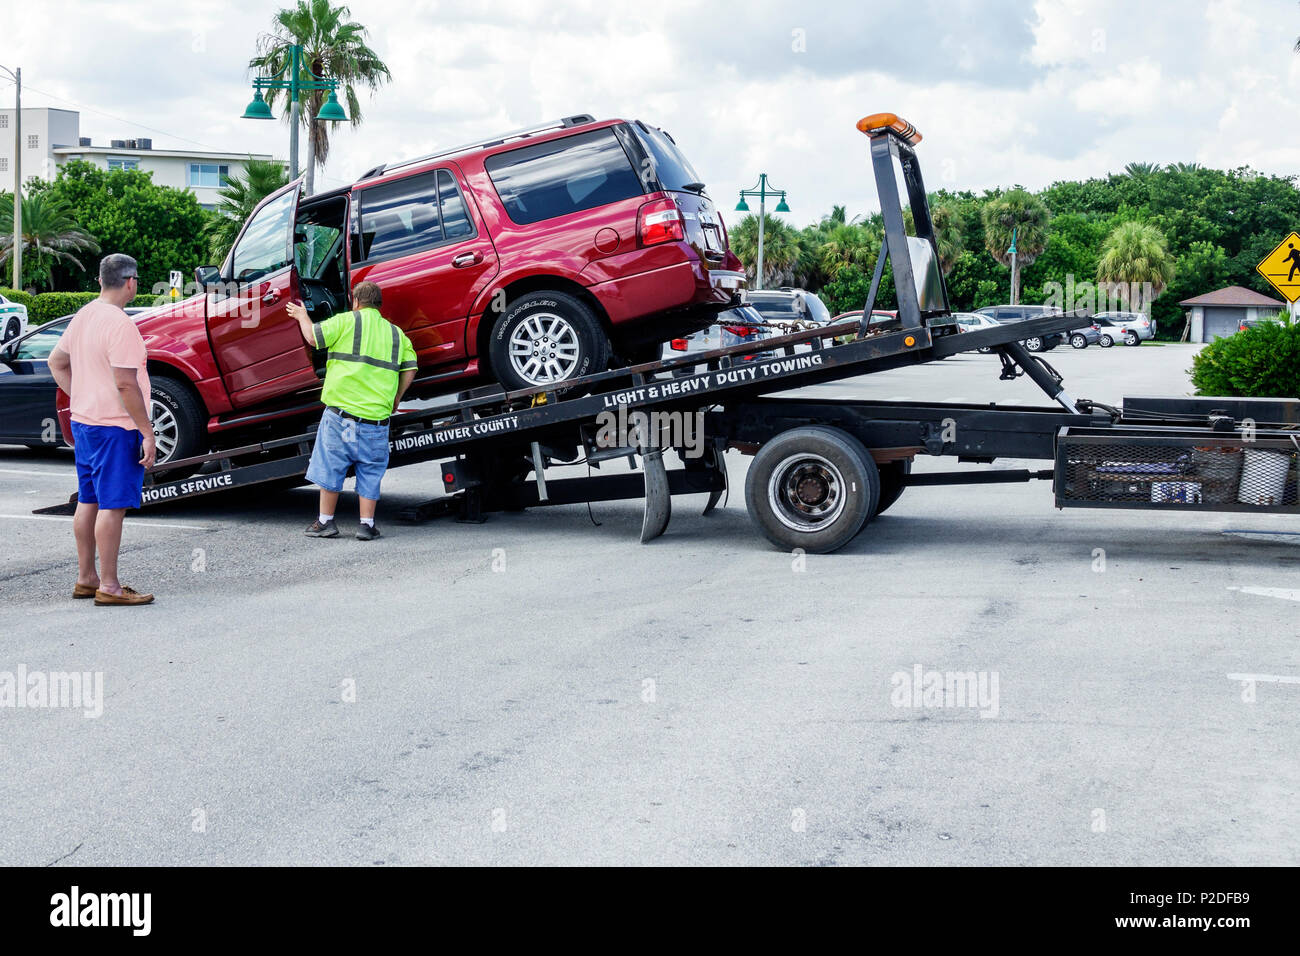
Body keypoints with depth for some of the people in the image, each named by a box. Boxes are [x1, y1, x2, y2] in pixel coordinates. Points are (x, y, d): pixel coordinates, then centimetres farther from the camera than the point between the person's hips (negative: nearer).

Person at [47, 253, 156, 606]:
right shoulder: (120, 324, -19)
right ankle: (108, 586, -3)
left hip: (83, 422, 10)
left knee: (88, 501, 15)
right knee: (112, 505, -6)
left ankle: (86, 578, 23)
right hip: (115, 427, -9)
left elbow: (56, 362, 20)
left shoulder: (84, 315, 10)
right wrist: (148, 433, -18)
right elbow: (126, 384, -22)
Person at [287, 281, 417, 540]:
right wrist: (395, 399, 18)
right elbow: (410, 368, 9)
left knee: (330, 466, 7)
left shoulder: (347, 321, 1)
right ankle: (366, 524, 6)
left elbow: (313, 337, -1)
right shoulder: (396, 333, 14)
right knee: (370, 471, 10)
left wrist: (302, 316, 18)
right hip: (376, 418, 3)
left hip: (341, 410, -3)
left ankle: (325, 521, 11)